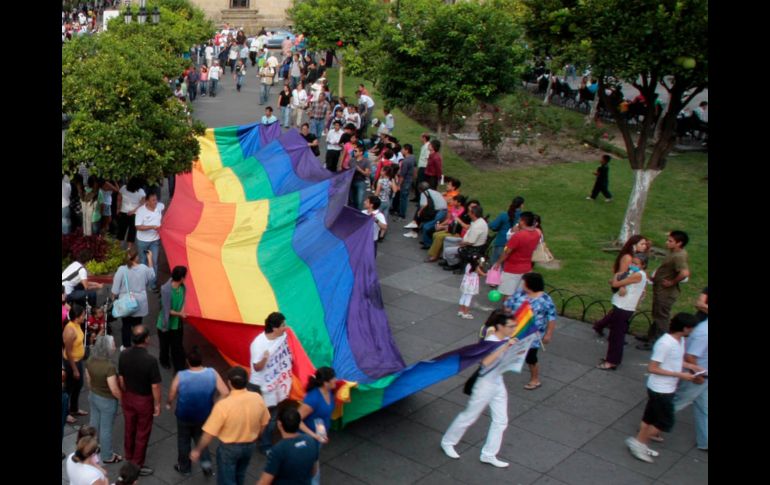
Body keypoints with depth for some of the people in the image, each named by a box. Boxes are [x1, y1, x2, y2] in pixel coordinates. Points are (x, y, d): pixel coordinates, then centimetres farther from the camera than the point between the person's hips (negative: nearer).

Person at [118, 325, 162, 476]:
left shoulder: (123, 355, -13)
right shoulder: (150, 360, -30)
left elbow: (121, 379, 0)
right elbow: (155, 386, -21)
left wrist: (125, 394, 16)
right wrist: (157, 404, -7)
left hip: (128, 398, 5)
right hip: (144, 400, -5)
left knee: (129, 429, 23)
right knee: (142, 433, 12)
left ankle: (129, 459, 42)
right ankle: (137, 465, 24)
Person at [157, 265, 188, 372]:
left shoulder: (183, 287, -12)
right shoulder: (166, 290, -31)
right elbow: (167, 310, -26)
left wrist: (182, 311, -16)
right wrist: (179, 314, -22)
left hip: (178, 323, 4)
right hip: (166, 323, -4)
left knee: (178, 347, 10)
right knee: (165, 345, 22)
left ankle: (179, 369, 20)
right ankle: (164, 360, 50)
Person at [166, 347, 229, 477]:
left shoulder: (181, 376, -24)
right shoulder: (212, 373, -19)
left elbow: (171, 396, -11)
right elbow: (225, 393, -19)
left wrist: (168, 404, 11)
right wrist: (216, 407, -3)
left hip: (184, 416, -2)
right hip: (204, 416, 2)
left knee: (183, 440, 23)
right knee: (200, 438, 28)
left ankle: (184, 467, 39)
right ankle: (206, 462, 11)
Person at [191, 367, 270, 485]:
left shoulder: (223, 405, -30)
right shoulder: (257, 399, -16)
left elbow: (209, 433, -22)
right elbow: (263, 424, 0)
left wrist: (197, 450, -6)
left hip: (229, 448, -4)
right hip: (250, 445, 4)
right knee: (239, 475, 29)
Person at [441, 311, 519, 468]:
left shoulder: (506, 340, -1)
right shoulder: (491, 341, -24)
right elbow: (486, 362, -40)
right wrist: (505, 347, -40)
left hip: (498, 384, 8)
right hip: (485, 384, -8)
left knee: (501, 420, 10)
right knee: (469, 416, 8)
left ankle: (488, 455, 22)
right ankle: (447, 442, 29)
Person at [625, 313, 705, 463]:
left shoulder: (680, 340, 2)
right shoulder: (665, 344, -27)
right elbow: (652, 368, -25)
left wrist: (692, 367, 4)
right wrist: (680, 375, -23)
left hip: (668, 389, 9)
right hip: (660, 390, -9)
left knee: (650, 419, 19)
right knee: (665, 424, 2)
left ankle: (641, 445, 32)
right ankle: (638, 442, 14)